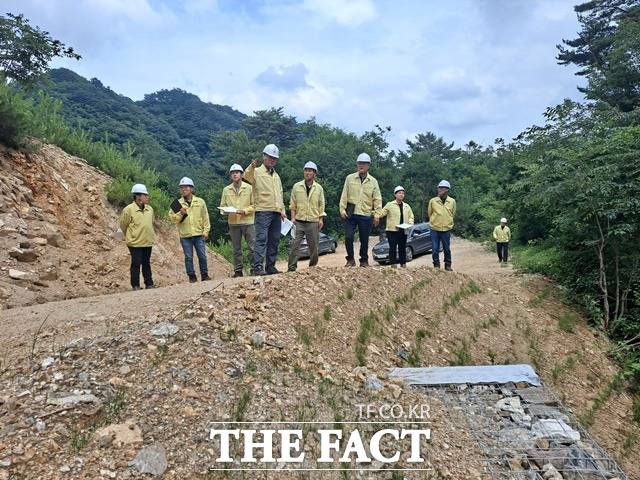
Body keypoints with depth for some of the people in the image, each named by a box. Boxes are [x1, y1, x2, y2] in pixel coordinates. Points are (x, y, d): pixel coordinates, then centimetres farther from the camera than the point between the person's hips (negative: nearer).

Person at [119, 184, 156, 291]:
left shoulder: (149, 209, 6)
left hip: (148, 242, 5)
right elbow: (123, 225, -2)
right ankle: (135, 286, 11)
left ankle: (149, 284, 21)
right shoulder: (128, 209, -12)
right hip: (135, 242, -5)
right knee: (136, 264, 1)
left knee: (146, 263, 14)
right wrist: (130, 237, 8)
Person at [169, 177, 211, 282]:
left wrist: (206, 231, 0)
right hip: (185, 235, 0)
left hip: (199, 234, 0)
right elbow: (172, 218, 1)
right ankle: (192, 276, 14)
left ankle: (204, 275, 16)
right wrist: (180, 214, -16)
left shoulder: (200, 202, 4)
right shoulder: (178, 203, 4)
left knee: (202, 256, 4)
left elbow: (205, 218, 5)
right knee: (188, 257, 5)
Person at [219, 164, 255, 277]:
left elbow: (254, 204, 0)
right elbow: (222, 205, 12)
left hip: (248, 221, -2)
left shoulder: (249, 188, 2)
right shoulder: (226, 190, 10)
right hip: (233, 222, 3)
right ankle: (238, 270, 16)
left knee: (253, 247, -4)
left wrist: (245, 211, -14)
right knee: (236, 249, 9)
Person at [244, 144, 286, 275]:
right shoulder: (257, 172, 1)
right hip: (263, 211, -7)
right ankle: (257, 267, -14)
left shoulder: (276, 175, 23)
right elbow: (247, 176, -22)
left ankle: (270, 266, 15)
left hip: (276, 212, 7)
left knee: (274, 241, 8)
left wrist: (282, 210, 15)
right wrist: (251, 167, -43)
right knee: (261, 239, -13)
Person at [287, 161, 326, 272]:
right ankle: (292, 267, -3)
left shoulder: (319, 188, 7)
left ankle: (313, 266, 21)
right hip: (299, 221, -1)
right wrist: (293, 217, -2)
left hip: (313, 221, 1)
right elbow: (292, 204, 7)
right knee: (295, 245, -8)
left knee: (314, 246, 5)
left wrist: (321, 219, 2)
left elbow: (321, 205, 10)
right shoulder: (297, 186, 5)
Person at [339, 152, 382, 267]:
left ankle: (364, 261, 21)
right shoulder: (350, 178, 6)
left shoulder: (373, 181, 7)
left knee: (364, 240, 7)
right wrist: (342, 208, -4)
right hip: (350, 214, 0)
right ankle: (350, 259, 11)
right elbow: (344, 195, 5)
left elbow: (377, 198, 6)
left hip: (366, 215, 1)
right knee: (348, 237, -7)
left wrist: (377, 213, -4)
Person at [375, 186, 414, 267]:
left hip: (403, 231, 4)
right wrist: (377, 217, -26)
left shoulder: (407, 206, 15)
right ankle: (393, 265, 0)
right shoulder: (390, 205, 1)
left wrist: (410, 223, -2)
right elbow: (382, 213, -7)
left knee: (403, 248, 10)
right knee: (393, 248, -5)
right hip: (392, 230, -4)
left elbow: (411, 216, 17)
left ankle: (403, 264, 17)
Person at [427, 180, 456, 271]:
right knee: (435, 249, 1)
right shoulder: (433, 201, -4)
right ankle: (436, 265, 14)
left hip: (446, 229, 1)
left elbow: (453, 214, 13)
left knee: (447, 249, 8)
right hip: (434, 229, 0)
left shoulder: (452, 201, 0)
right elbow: (429, 213, 10)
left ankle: (448, 265, 22)